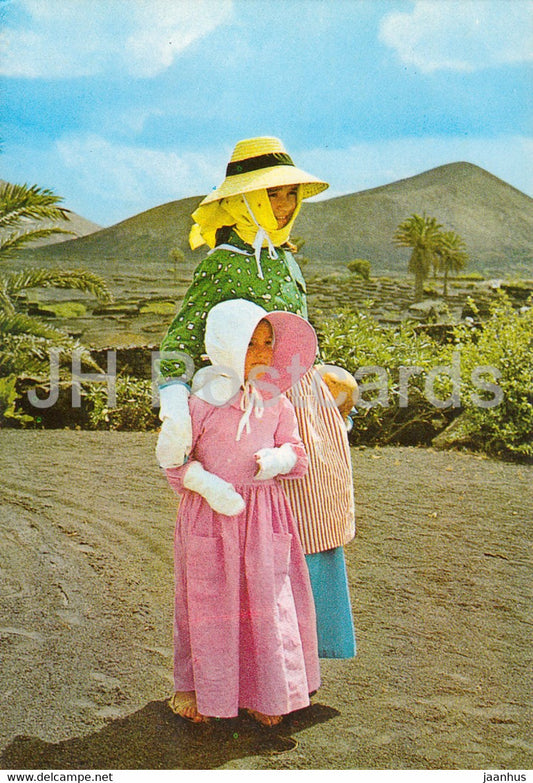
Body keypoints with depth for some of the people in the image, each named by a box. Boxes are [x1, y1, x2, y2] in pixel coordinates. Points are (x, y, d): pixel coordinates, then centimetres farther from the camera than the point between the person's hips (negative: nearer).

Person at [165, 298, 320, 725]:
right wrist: (207, 484, -21)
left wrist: (278, 459, -15)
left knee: (267, 601, 10)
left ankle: (264, 691, 31)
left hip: (264, 513, 3)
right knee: (208, 601, 10)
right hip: (210, 513, -3)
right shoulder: (201, 401, -10)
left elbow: (297, 453, 7)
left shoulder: (275, 400, 1)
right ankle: (195, 685, 33)